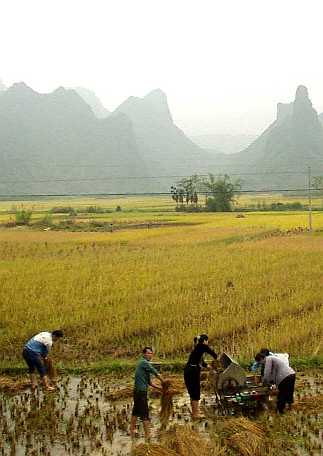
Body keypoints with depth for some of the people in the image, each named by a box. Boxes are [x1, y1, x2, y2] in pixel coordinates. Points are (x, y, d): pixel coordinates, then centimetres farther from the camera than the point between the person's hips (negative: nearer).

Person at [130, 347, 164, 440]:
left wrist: (160, 388, 14)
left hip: (138, 391, 10)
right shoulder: (144, 362, -12)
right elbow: (156, 374, -12)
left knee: (136, 411, 17)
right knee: (145, 413, -7)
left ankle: (132, 431, 26)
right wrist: (164, 382, 1)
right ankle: (147, 435, -5)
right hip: (141, 391, -10)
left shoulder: (145, 363, 17)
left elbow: (149, 382, 19)